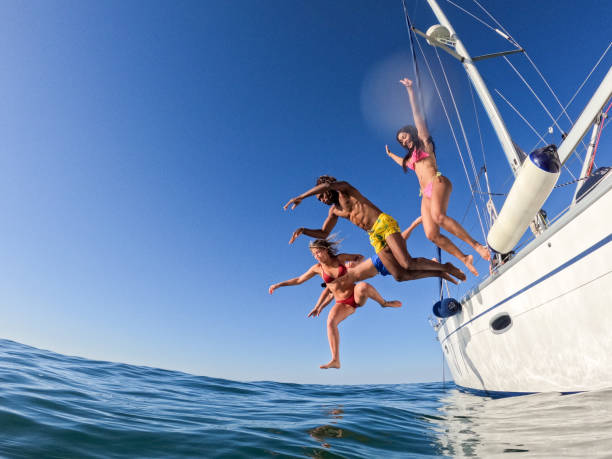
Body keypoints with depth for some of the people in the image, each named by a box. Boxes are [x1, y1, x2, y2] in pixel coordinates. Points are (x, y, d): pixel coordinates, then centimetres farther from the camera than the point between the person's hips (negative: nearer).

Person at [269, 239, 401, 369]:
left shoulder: (340, 258, -4)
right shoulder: (317, 268, 0)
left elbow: (360, 257, 10)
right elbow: (299, 280, 9)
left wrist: (354, 263, -13)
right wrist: (279, 284, 7)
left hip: (357, 296, -2)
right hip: (343, 304, 2)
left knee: (363, 286, -37)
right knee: (330, 322, -27)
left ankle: (384, 303, -9)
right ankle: (335, 361, -23)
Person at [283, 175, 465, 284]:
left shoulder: (344, 189, 1)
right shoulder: (334, 210, 21)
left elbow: (328, 184, -22)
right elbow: (323, 233, 23)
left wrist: (301, 197, -17)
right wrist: (303, 230, 7)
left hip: (385, 224, -7)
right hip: (375, 237, 7)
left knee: (408, 264, -20)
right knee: (400, 276, -6)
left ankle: (445, 266, 6)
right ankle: (438, 274, 12)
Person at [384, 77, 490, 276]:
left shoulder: (424, 143, 14)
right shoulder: (410, 156, 30)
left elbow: (418, 115, 6)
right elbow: (404, 163, 54)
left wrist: (410, 90, 4)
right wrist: (390, 154, 65)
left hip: (438, 182, -6)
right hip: (426, 194, 6)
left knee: (438, 216, -35)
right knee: (432, 234, -14)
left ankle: (477, 245, -28)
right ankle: (464, 258, -7)